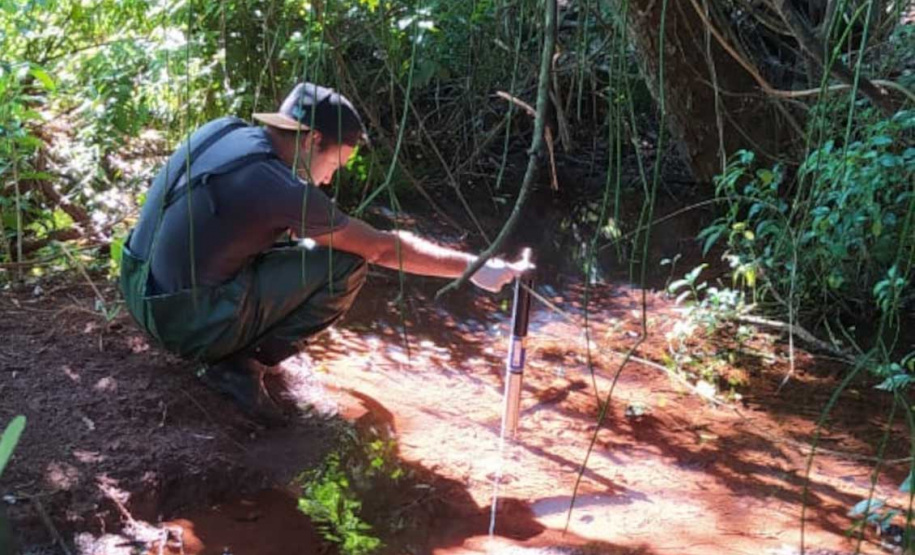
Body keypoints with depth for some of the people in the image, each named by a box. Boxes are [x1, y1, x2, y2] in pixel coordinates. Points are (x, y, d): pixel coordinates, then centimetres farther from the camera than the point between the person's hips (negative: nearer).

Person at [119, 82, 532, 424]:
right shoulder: (280, 189, -20)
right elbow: (384, 248, -13)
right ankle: (242, 365, -3)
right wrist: (472, 267, -4)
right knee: (345, 266, -8)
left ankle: (237, 349, 13)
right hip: (188, 325, -8)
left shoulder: (222, 130, 2)